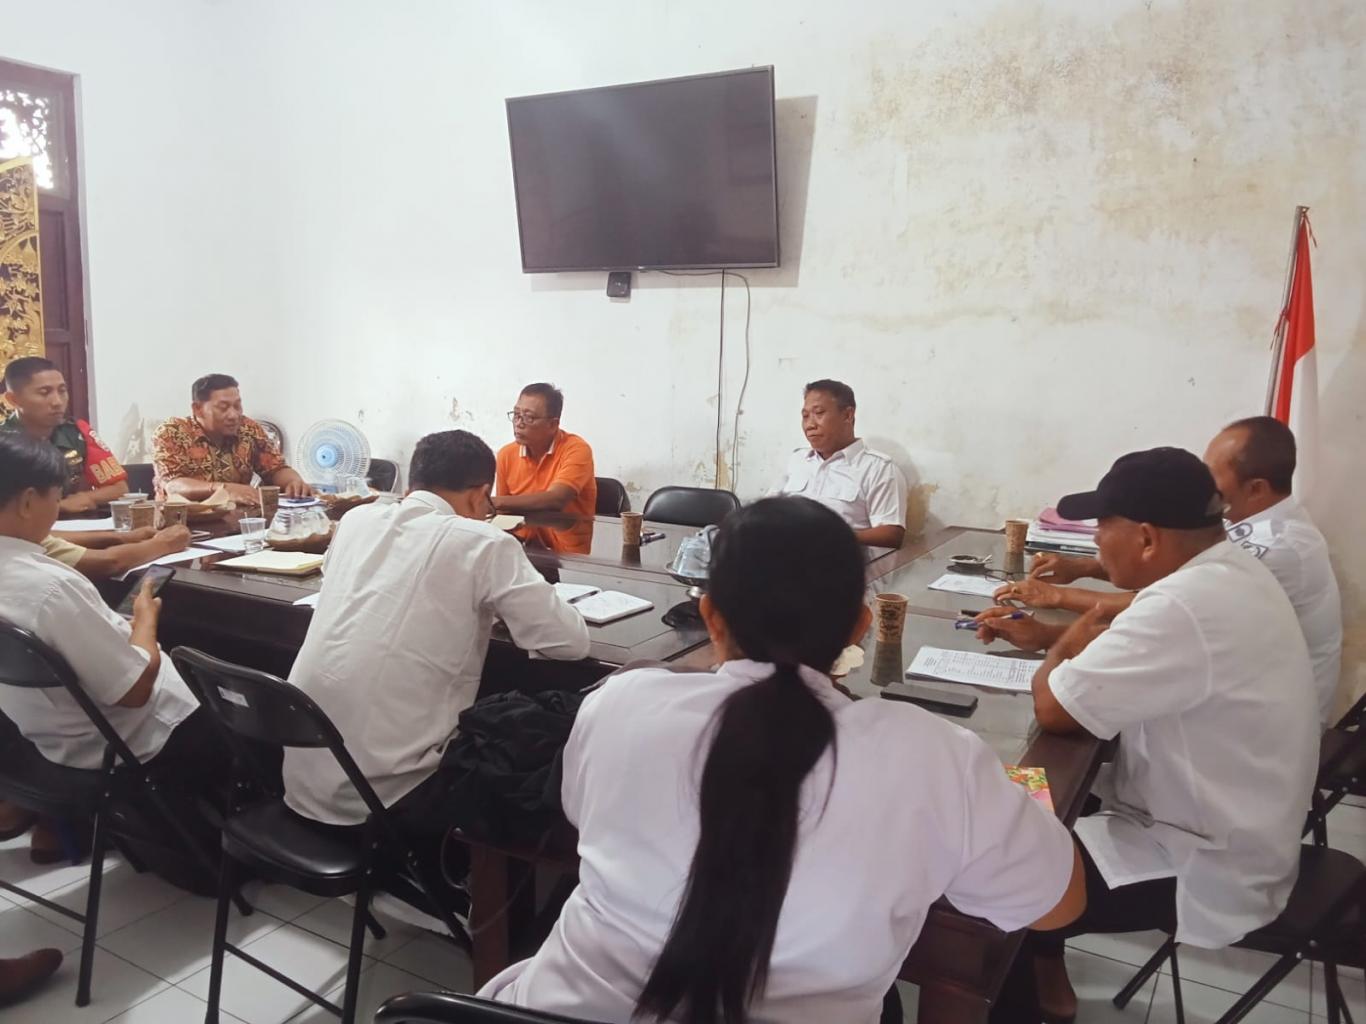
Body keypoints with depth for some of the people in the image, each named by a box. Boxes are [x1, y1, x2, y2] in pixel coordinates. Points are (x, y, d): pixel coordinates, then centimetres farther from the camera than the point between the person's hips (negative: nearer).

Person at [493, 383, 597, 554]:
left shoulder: (576, 450, -13)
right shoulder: (506, 455, 2)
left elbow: (555, 500, -26)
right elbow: (506, 510, 11)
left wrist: (495, 502, -29)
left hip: (569, 554, -4)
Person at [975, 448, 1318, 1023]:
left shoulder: (1186, 606, -33)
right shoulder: (1227, 573, 0)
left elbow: (1053, 709, -28)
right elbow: (1140, 647, 18)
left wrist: (1065, 647, -8)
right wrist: (1045, 637, 5)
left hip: (1206, 868, -9)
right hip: (1225, 826, 10)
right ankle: (1045, 977, 31)